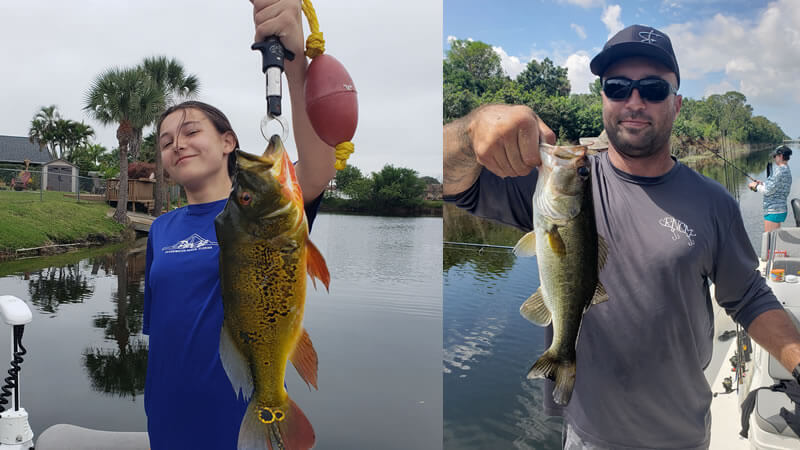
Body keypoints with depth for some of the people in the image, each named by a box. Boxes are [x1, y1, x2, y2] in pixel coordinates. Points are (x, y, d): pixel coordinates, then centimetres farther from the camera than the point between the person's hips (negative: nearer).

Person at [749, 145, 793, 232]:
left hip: (773, 211, -10)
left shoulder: (780, 170, -17)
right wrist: (762, 184, 14)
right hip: (780, 209, 10)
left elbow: (768, 191, -18)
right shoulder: (787, 171, 14)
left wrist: (756, 186, -2)